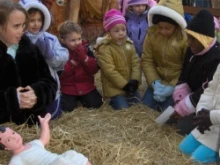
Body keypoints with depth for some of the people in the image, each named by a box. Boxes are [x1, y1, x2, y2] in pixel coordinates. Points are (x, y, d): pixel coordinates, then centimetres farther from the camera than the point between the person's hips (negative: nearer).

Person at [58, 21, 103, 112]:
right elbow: (59, 74, -18)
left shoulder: (85, 48, -2)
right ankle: (74, 98, 15)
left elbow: (94, 69, -7)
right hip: (68, 88, -2)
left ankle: (81, 97, 20)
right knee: (67, 107, -19)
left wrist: (84, 57, -23)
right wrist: (73, 61, -25)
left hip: (86, 86, 2)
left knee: (96, 103, -10)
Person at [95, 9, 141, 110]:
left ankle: (120, 100, 30)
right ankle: (114, 101, 16)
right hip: (114, 87, -6)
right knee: (123, 108, -13)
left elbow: (136, 64, 0)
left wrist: (135, 80, -16)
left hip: (129, 84, 6)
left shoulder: (129, 45, 4)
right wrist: (124, 84, -21)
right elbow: (109, 70, -21)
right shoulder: (105, 48, -16)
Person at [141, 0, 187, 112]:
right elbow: (147, 61, -4)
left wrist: (172, 87, -23)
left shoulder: (186, 39, -18)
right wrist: (155, 83, -17)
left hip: (177, 83, -4)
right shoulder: (152, 34, -8)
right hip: (158, 81, 4)